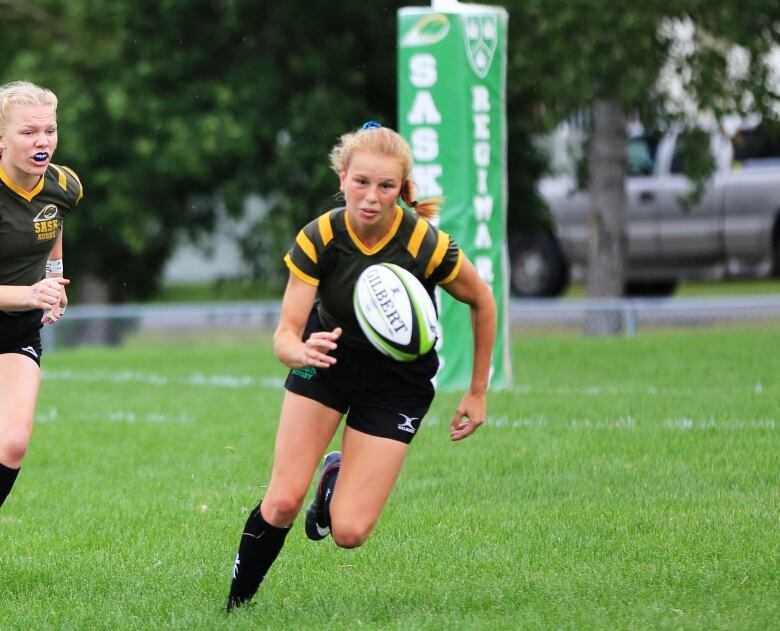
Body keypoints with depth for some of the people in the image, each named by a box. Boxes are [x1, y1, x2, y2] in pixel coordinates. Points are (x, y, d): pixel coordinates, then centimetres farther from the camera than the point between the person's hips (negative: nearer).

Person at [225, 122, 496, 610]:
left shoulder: (428, 245, -27)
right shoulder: (318, 239, -23)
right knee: (282, 503, -14)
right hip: (328, 355, 1)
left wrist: (478, 393, -3)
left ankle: (338, 478, 26)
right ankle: (236, 606, 10)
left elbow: (482, 303, -8)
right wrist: (300, 350, -50)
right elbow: (285, 333, -25)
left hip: (398, 381, -1)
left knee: (349, 531, -9)